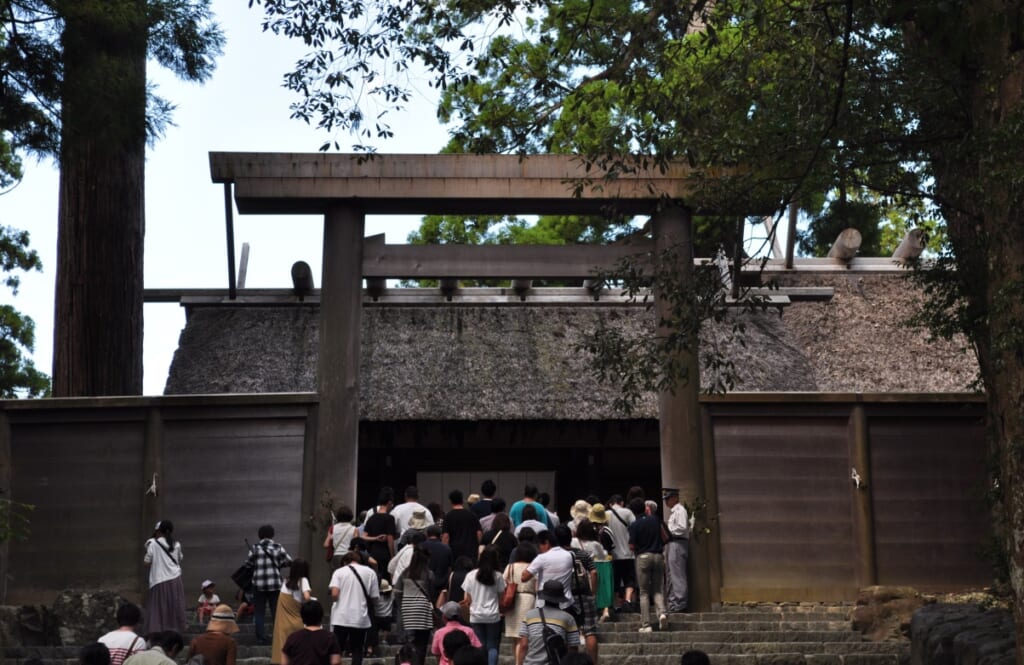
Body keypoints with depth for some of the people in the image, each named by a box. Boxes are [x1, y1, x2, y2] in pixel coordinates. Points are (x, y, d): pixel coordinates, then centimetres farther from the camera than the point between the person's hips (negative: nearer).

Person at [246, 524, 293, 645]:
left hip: (258, 584, 0)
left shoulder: (255, 548, -2)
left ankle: (261, 637, 3)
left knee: (259, 612, 7)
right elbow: (288, 561, -3)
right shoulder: (278, 547, -1)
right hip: (275, 583, 1)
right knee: (276, 611, 9)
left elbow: (248, 563, -1)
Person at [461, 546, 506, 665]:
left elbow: (467, 599, 2)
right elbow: (501, 597, 0)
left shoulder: (471, 575, -3)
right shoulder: (498, 576, -5)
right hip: (493, 616, -1)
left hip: (475, 616, 1)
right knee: (492, 646, 6)